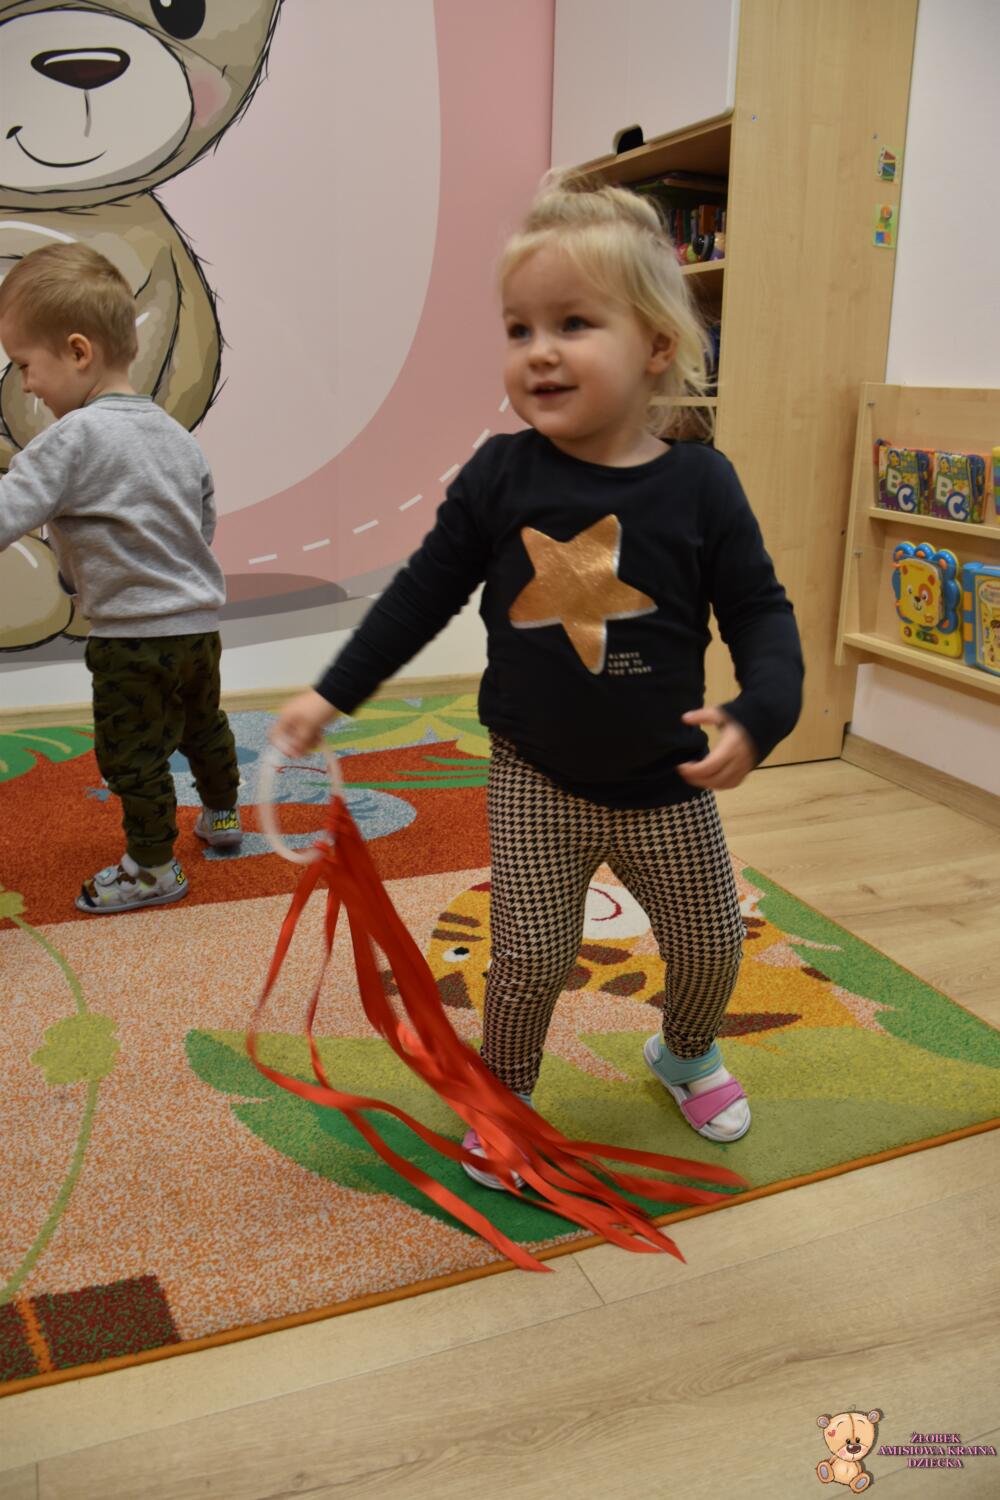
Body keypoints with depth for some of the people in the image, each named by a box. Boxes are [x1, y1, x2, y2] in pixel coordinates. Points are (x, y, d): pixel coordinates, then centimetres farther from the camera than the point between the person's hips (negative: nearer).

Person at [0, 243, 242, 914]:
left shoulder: (75, 438, -17)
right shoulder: (176, 432, 6)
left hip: (134, 635, -8)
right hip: (200, 620, 8)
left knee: (131, 754, 7)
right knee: (203, 725, 26)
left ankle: (153, 866, 20)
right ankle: (223, 817, 45)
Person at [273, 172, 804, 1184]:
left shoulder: (699, 484, -10)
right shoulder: (500, 476, -9)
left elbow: (759, 610, -4)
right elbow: (425, 591, 0)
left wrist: (758, 714, -22)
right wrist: (333, 695, 1)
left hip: (665, 784, 2)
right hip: (535, 780, -1)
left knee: (711, 945, 15)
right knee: (530, 956, 2)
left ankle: (686, 1054, 48)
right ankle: (501, 1096, 31)